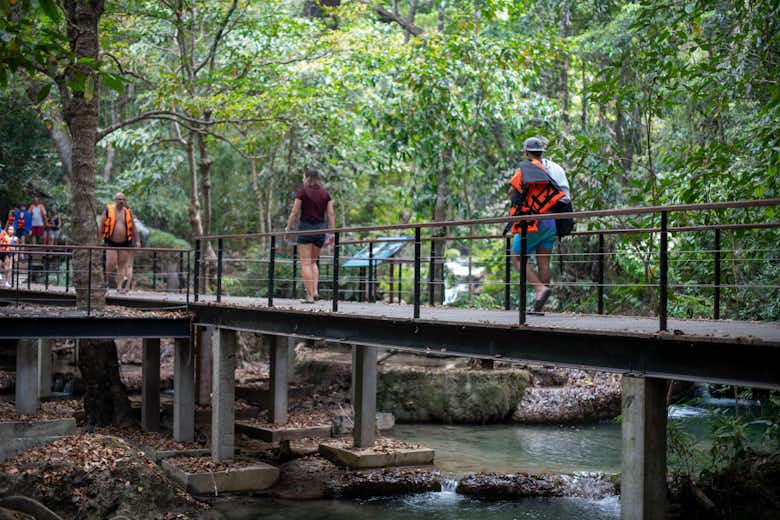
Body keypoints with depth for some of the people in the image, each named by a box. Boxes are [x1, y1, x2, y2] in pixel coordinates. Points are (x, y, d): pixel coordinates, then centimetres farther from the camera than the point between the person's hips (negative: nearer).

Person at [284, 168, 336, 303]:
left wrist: (288, 229, 2)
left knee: (306, 263, 0)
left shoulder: (302, 192, -5)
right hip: (320, 229, 4)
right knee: (313, 261, 19)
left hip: (305, 227, -4)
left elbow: (294, 213, -6)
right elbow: (331, 214, 4)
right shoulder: (325, 193, 7)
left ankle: (310, 296, -5)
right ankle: (315, 291, 4)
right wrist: (332, 233, 8)